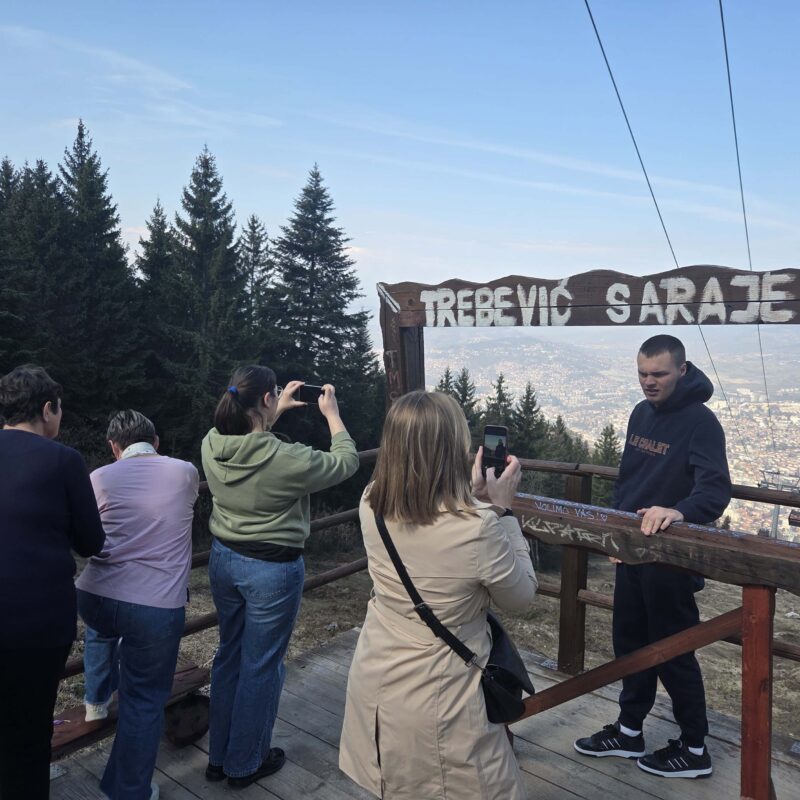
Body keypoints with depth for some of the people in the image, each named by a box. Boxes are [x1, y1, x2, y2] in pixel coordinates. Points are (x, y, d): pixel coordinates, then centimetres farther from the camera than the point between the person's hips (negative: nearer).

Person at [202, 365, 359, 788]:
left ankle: (218, 757, 39)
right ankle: (245, 764, 31)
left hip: (224, 560, 7)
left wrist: (277, 411, 19)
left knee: (229, 655, 23)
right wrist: (332, 413, 2)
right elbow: (346, 462, -9)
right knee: (260, 667, 12)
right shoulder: (287, 459, -26)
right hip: (273, 569, -6)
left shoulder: (212, 444, -9)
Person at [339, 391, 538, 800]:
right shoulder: (478, 526, -29)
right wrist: (501, 509, -7)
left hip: (373, 685, 6)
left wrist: (474, 497, 2)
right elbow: (521, 596, -9)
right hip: (435, 701, -6)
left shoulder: (372, 504, -11)